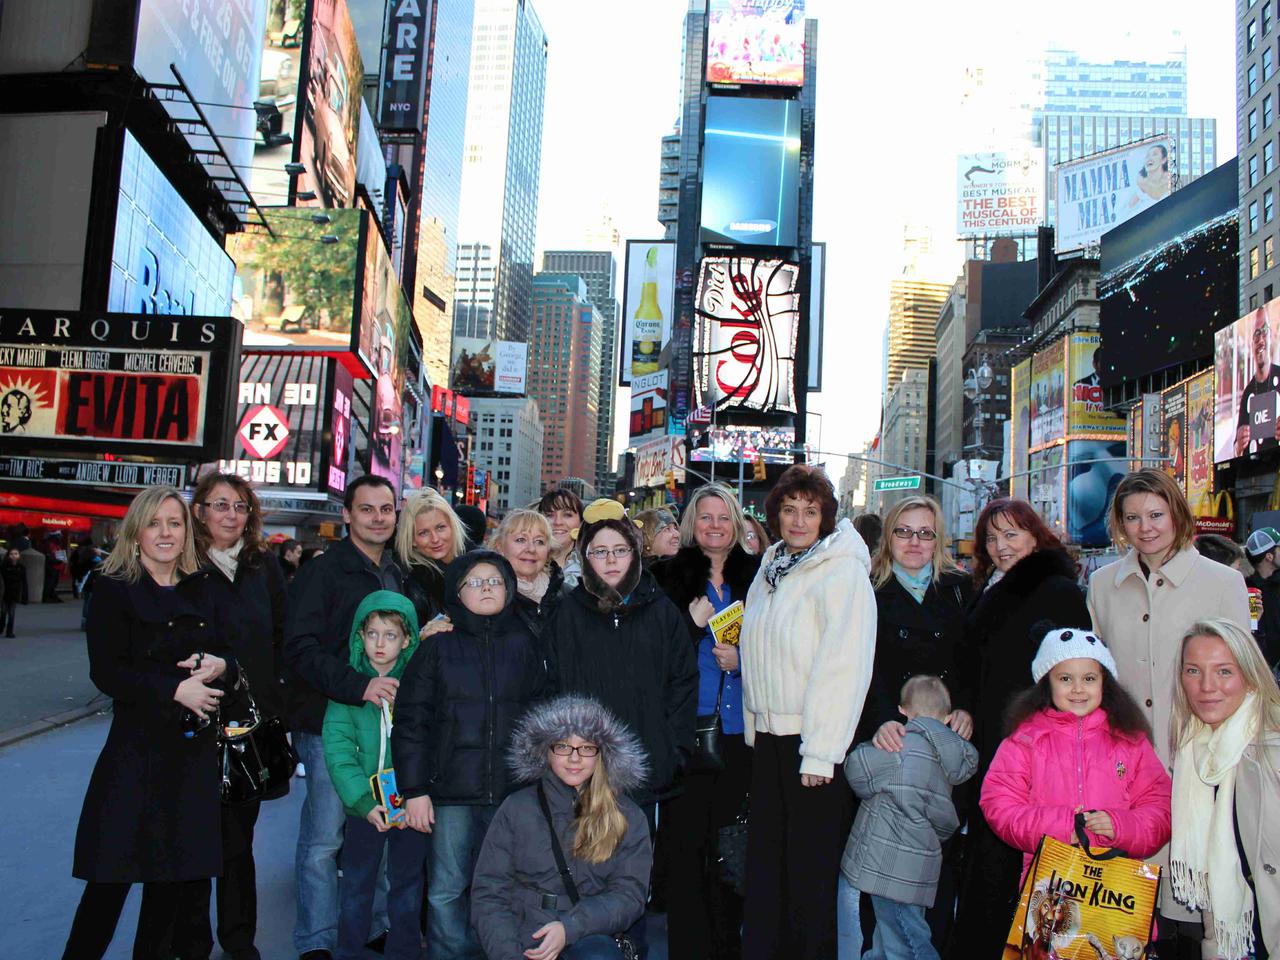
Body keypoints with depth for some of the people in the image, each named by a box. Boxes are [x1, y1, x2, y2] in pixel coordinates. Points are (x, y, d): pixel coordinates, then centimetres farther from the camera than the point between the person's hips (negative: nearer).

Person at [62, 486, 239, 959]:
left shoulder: (200, 590, 11)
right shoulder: (114, 590, -3)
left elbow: (229, 660, 14)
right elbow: (105, 672, -11)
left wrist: (220, 666, -9)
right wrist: (174, 689, -19)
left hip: (194, 748, 4)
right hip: (136, 747, -4)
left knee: (180, 871, 9)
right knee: (113, 874, 0)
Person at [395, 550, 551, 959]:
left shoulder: (524, 644, 8)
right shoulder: (439, 645, 4)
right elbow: (411, 719, 2)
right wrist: (414, 789, -4)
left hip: (513, 789, 1)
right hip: (452, 790, -1)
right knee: (447, 891, 3)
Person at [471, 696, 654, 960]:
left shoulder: (628, 817, 9)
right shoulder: (517, 809, 8)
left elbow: (629, 894, 0)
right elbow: (488, 893, 4)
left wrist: (569, 928, -16)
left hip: (592, 939, 1)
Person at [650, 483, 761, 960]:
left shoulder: (756, 576, 8)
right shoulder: (668, 576, 5)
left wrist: (743, 661, -6)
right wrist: (693, 623, -12)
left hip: (739, 728, 1)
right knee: (685, 838, -1)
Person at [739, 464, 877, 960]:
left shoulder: (842, 572, -11)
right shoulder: (770, 569, 12)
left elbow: (844, 667, -17)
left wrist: (820, 752, -20)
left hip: (815, 740, -7)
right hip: (767, 735, 7)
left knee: (810, 866, 3)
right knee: (764, 859, 14)